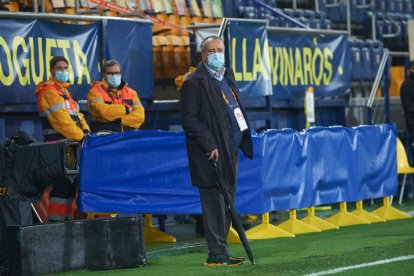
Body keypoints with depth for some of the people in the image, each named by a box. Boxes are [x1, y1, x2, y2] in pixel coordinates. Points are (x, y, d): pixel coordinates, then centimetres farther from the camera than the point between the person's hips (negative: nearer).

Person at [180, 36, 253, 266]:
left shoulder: (227, 76, 17)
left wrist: (245, 138, 14)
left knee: (227, 203, 11)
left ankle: (220, 252, 17)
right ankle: (217, 254, -4)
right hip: (211, 153, -8)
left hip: (230, 152, 9)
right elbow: (189, 119, -13)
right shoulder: (195, 82, -9)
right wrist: (209, 145, -17)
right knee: (215, 204, -7)